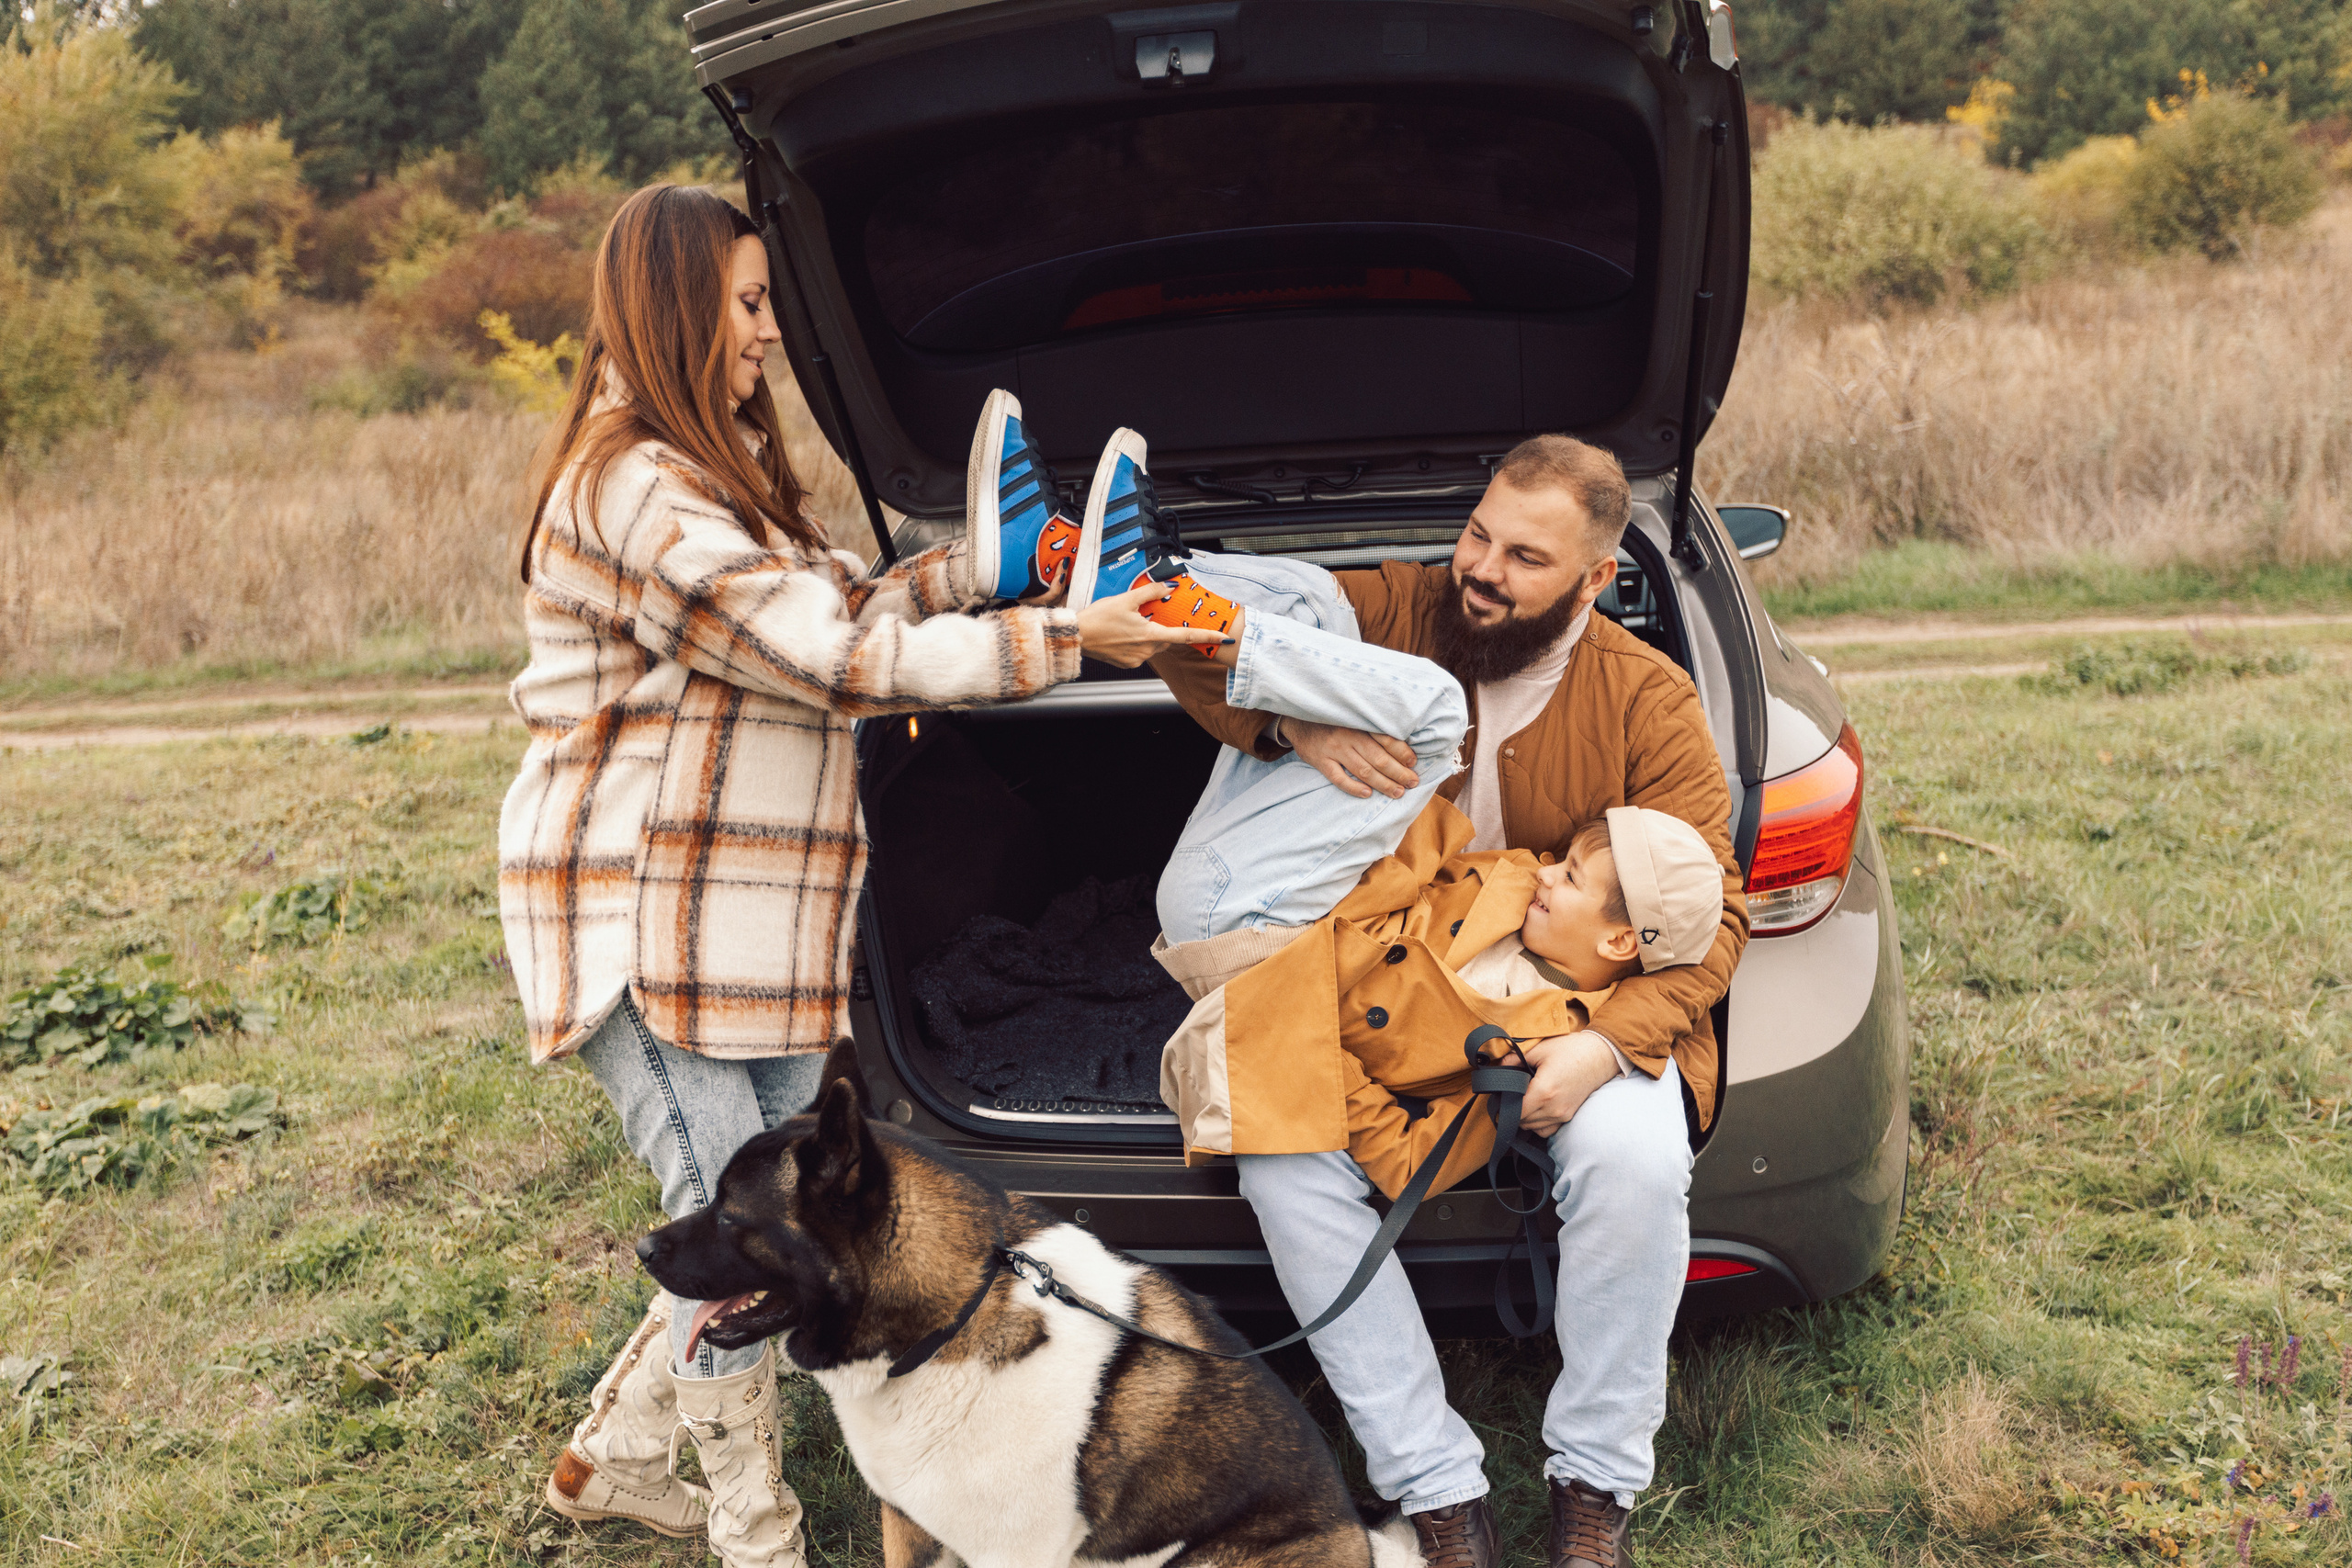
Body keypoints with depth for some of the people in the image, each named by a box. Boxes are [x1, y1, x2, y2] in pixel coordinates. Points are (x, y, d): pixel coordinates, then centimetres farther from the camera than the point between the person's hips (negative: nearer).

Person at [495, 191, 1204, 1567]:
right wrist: (1062, 641, -20)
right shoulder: (634, 486, -16)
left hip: (754, 912, 10)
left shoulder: (724, 471, 18)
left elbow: (842, 608, 16)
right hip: (639, 909, -10)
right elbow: (841, 661, -21)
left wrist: (980, 565, 3)